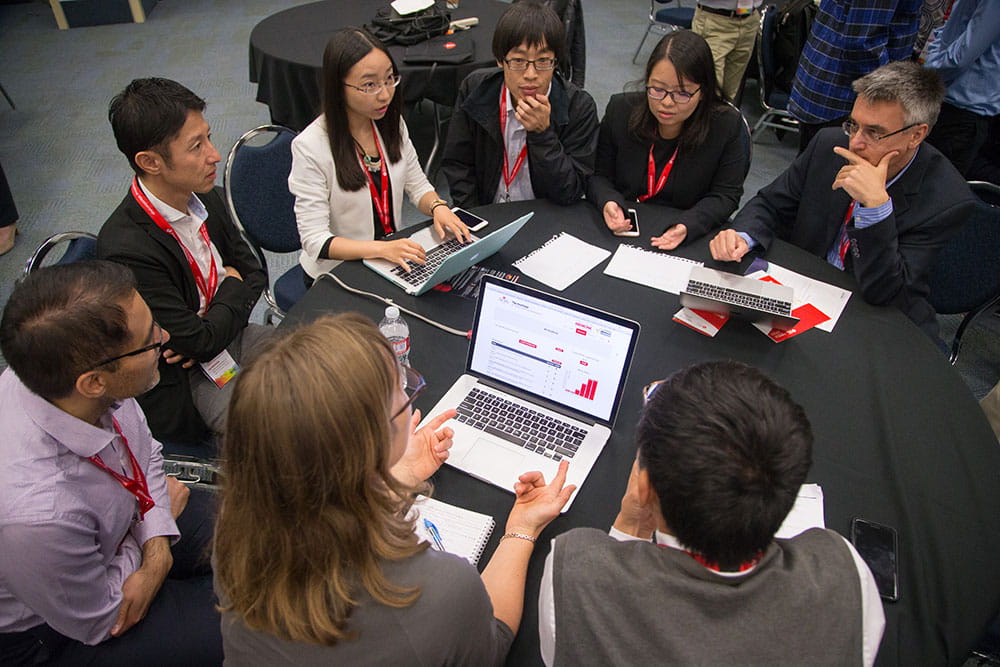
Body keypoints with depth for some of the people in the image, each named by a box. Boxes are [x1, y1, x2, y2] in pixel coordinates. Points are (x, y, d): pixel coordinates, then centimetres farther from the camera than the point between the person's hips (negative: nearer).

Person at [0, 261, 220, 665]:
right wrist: (160, 510, -10)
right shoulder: (36, 515, -43)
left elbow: (143, 450, -4)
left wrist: (158, 552, -17)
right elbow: (95, 623, -21)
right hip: (45, 631, -6)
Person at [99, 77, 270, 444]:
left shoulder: (205, 199, -5)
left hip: (231, 337, 7)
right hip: (182, 386, -7)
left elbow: (254, 272, 5)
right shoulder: (126, 250, -28)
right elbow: (200, 340, -24)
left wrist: (209, 336, -13)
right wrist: (233, 286, -6)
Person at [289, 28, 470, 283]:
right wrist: (382, 248, -36)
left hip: (394, 260, 6)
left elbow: (417, 185, 10)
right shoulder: (310, 146, -19)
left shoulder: (392, 123, 1)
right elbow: (315, 240, -21)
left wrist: (437, 206, -14)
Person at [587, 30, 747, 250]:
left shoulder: (727, 125, -7)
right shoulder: (620, 109, -2)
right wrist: (609, 202, -18)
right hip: (621, 229, 0)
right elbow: (598, 176, 5)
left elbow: (725, 195, -2)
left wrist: (687, 225, -21)